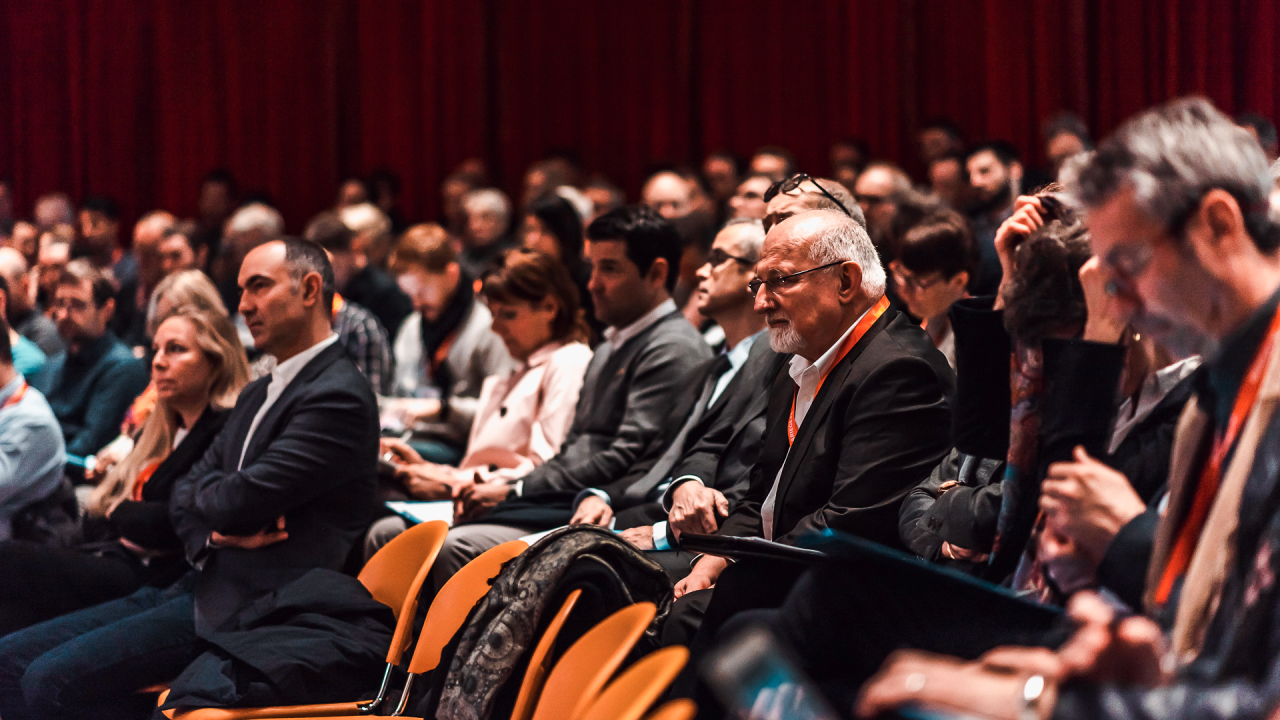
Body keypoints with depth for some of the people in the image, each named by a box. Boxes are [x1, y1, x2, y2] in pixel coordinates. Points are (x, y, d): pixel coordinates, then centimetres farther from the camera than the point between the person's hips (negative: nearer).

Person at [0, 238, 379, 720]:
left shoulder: (338, 397, -13)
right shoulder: (259, 394, 20)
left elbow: (237, 500, -20)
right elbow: (184, 493, 17)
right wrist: (212, 535, -7)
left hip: (247, 609, -10)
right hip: (199, 586, 10)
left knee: (49, 680, -23)